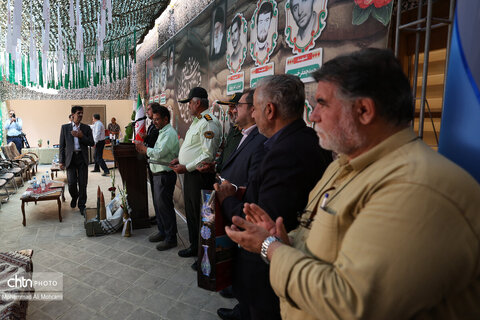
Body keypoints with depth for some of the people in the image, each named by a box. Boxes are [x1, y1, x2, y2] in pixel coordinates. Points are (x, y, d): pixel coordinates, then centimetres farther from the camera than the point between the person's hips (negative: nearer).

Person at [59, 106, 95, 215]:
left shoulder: (86, 128, 8)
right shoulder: (65, 127, 7)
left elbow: (92, 143, 2)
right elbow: (62, 145, 6)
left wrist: (81, 136, -13)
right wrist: (61, 161, 1)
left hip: (82, 158, 0)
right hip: (70, 158, 0)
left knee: (82, 184, 1)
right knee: (72, 183, -2)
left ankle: (82, 205, 13)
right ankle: (74, 197, 30)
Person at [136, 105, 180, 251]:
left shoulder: (169, 133, -16)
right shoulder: (162, 132, 17)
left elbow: (160, 153, -23)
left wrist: (145, 149, -8)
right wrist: (146, 151, 2)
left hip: (165, 175, -10)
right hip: (158, 174, 10)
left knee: (164, 206, -4)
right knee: (158, 204, 18)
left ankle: (171, 238, 9)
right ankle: (162, 232, 33)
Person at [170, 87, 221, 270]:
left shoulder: (208, 123, -17)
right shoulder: (196, 121, 16)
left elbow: (207, 155, -23)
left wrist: (186, 167, -19)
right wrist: (180, 160, 13)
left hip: (200, 175, -10)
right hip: (189, 173, 11)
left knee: (200, 215, 0)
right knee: (190, 212, 20)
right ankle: (194, 246, 38)